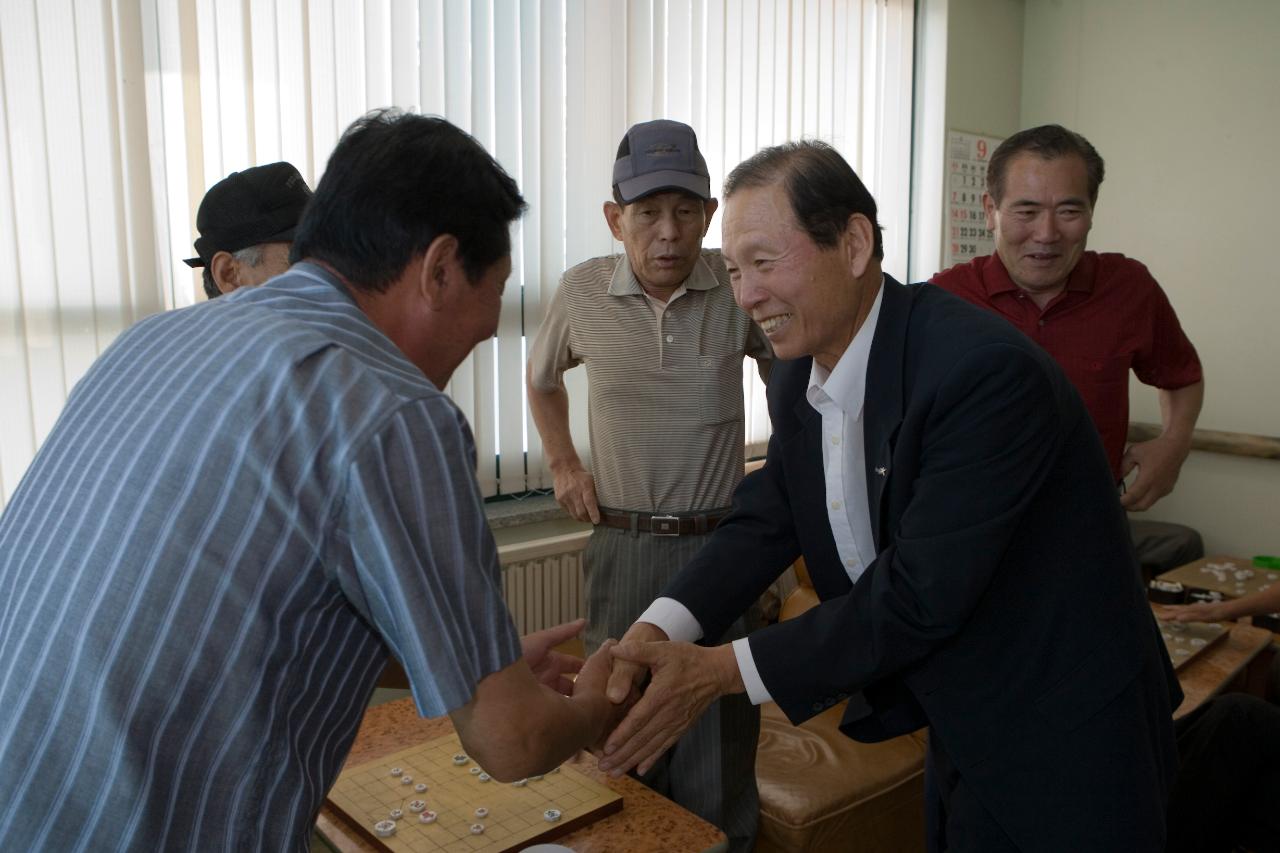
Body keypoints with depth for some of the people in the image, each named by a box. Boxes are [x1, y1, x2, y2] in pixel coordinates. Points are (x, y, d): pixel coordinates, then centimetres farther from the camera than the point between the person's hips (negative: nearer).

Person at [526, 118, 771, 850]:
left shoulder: (740, 287, -10)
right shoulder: (583, 291, -5)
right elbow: (543, 380, 15)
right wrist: (564, 465, 8)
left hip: (720, 542, -1)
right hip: (621, 545, 2)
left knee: (719, 737, 11)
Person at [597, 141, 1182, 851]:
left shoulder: (987, 370, -30)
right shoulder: (799, 380, -4)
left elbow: (920, 594, -30)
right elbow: (764, 522, -2)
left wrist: (722, 670, -27)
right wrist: (657, 631, -20)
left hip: (1061, 743, -6)